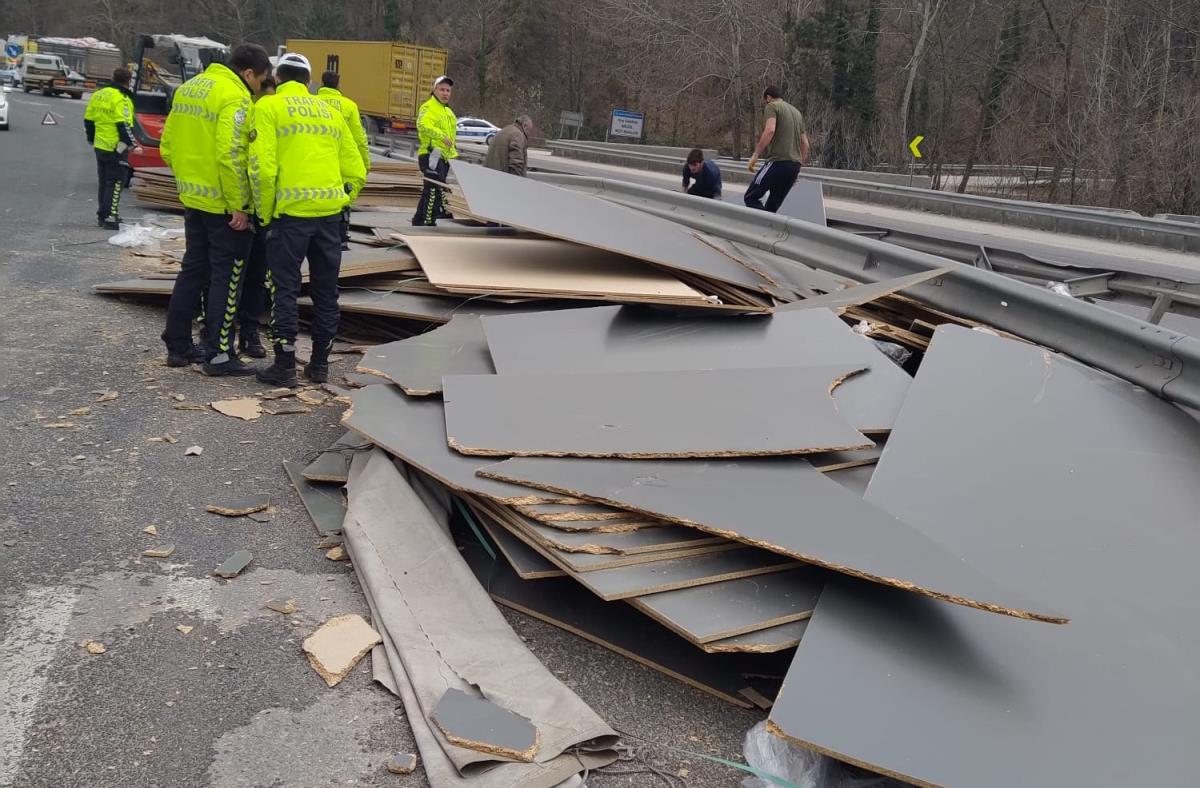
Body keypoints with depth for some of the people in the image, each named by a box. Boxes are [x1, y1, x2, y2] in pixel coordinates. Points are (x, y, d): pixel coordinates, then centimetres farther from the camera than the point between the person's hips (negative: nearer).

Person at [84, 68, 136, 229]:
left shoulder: (97, 95, 12)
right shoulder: (121, 99, -14)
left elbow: (88, 120, 16)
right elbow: (124, 125, -21)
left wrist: (92, 140, 26)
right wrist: (132, 144, -15)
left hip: (100, 146, 8)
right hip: (115, 148, -8)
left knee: (104, 181, 17)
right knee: (115, 183, -3)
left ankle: (102, 214, 25)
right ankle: (110, 218, -6)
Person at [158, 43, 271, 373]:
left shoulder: (188, 88, 12)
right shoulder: (234, 97, -16)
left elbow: (167, 147, 14)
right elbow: (229, 156, -25)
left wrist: (188, 178, 21)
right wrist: (239, 206, -20)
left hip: (193, 199, 8)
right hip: (224, 206, -8)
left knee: (193, 270, 17)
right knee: (226, 277, 1)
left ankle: (177, 346, 24)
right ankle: (218, 355, 5)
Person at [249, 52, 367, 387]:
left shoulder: (269, 106, 2)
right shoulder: (330, 111, 17)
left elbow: (262, 166, -10)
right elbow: (356, 172, 13)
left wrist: (264, 212, 0)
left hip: (291, 212, -4)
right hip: (330, 212, 5)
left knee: (285, 289, 4)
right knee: (326, 291, 13)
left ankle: (285, 365, 6)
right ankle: (320, 364, 21)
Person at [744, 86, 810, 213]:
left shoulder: (772, 106, 2)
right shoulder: (797, 112, 26)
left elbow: (770, 130, -18)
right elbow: (805, 144, 24)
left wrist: (756, 154, -17)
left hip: (778, 162, -8)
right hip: (794, 165, 8)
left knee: (751, 198, -5)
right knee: (773, 205, 12)